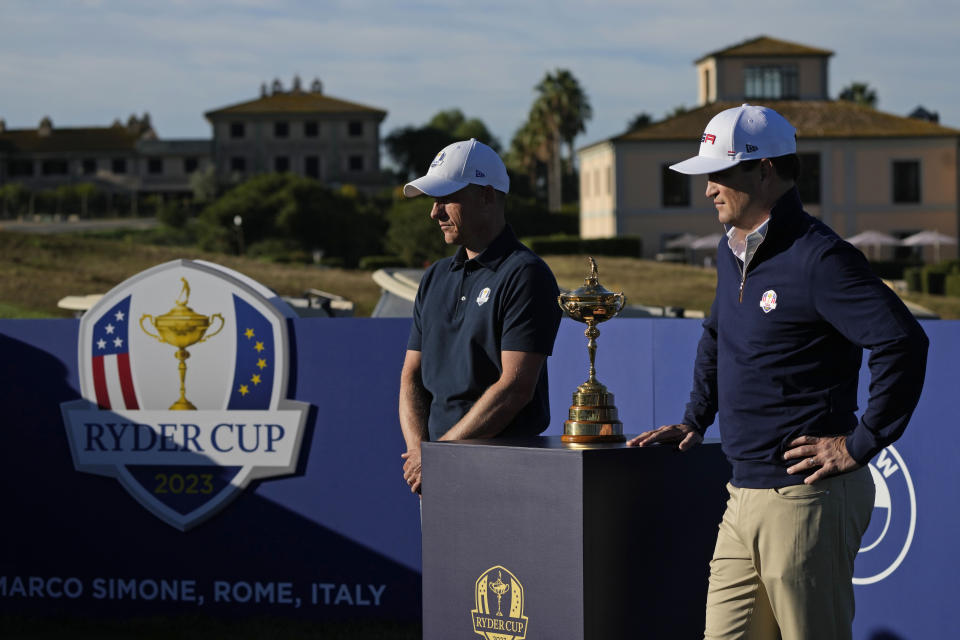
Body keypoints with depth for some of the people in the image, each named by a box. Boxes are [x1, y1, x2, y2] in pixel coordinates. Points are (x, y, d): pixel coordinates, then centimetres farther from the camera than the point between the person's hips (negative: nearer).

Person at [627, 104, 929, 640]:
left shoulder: (818, 258, -14)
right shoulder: (733, 253, 15)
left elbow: (903, 343, -23)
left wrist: (861, 444, -18)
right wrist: (695, 421, 26)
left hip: (806, 499, -9)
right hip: (746, 497, 9)